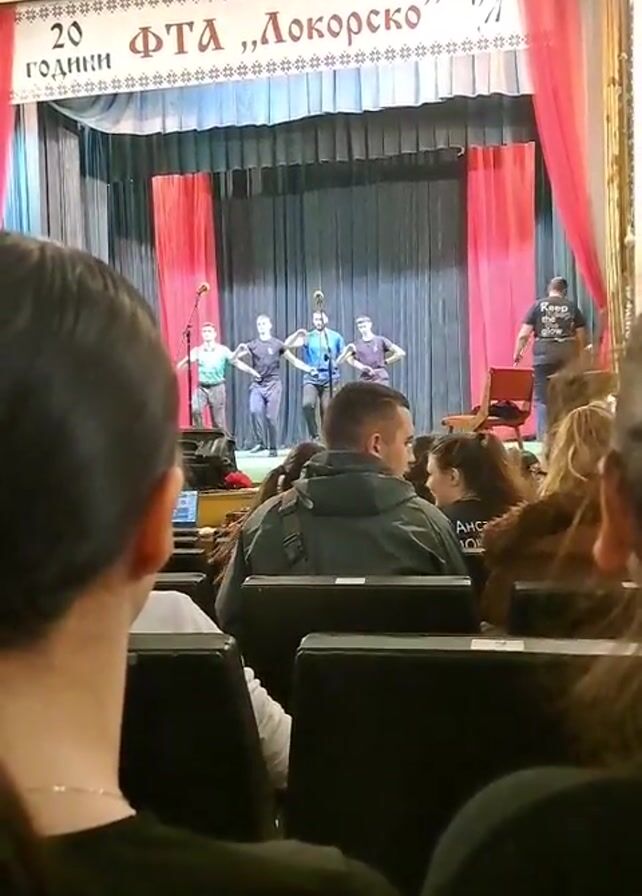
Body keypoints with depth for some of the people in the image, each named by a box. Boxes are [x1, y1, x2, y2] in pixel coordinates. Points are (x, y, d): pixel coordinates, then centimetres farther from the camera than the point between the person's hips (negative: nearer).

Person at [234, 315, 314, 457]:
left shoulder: (277, 344, 3)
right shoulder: (252, 345, 8)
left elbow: (294, 361, 6)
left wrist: (309, 369, -5)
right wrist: (240, 349, -16)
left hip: (273, 385, -2)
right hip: (257, 385, 2)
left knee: (271, 417, -4)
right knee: (254, 411, -19)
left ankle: (272, 448, 9)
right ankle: (260, 443, -8)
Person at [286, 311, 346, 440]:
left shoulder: (336, 337, 7)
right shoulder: (308, 337, 5)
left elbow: (343, 355, 16)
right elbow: (287, 345, -4)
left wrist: (335, 363, -1)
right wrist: (297, 333, -18)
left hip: (330, 379, 0)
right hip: (311, 378, 0)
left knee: (327, 411, -1)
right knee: (307, 404, -23)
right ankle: (314, 435, -8)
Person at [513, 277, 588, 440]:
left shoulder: (538, 305, 6)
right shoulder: (572, 307, 9)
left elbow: (524, 334, 2)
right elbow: (581, 337, 8)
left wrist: (517, 353, 15)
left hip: (544, 353, -1)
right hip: (568, 353, 2)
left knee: (542, 398, 0)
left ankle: (544, 437, -6)